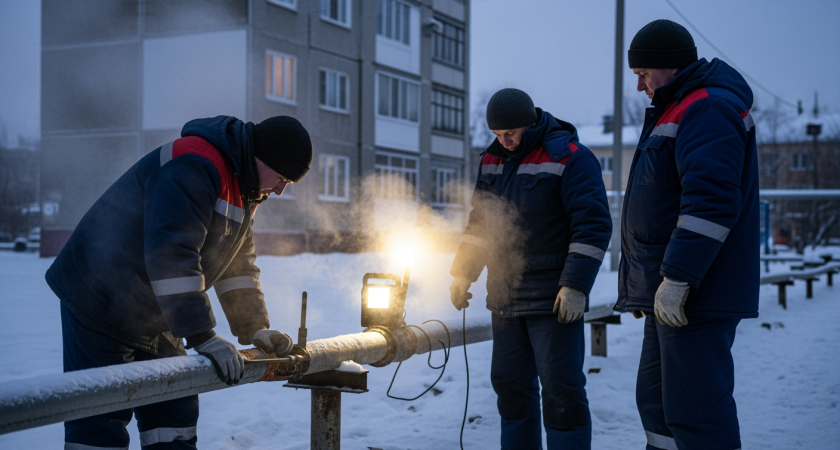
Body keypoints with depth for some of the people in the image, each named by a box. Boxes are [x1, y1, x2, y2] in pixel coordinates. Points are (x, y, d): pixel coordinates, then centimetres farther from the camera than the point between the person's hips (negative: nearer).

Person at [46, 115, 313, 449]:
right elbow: (171, 254, -33)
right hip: (100, 306, -10)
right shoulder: (194, 167, -25)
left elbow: (238, 265, 12)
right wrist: (201, 336, -32)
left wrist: (254, 329, 3)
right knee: (100, 421, -8)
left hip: (155, 318, 10)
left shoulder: (246, 190, 8)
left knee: (174, 408, 11)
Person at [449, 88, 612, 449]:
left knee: (560, 389, -5)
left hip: (554, 301, -7)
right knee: (510, 385, 13)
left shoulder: (569, 158, -11)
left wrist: (576, 286, -20)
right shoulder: (492, 160, 10)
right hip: (505, 298, 7)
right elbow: (479, 223, 19)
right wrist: (463, 272, 11)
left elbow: (593, 226, -15)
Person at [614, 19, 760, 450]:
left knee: (694, 412, -10)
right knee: (656, 399, 17)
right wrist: (644, 287, 26)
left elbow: (711, 200, -25)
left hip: (695, 296, -11)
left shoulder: (708, 108, -12)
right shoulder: (678, 111, 22)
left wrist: (676, 278, -26)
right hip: (668, 293, 11)